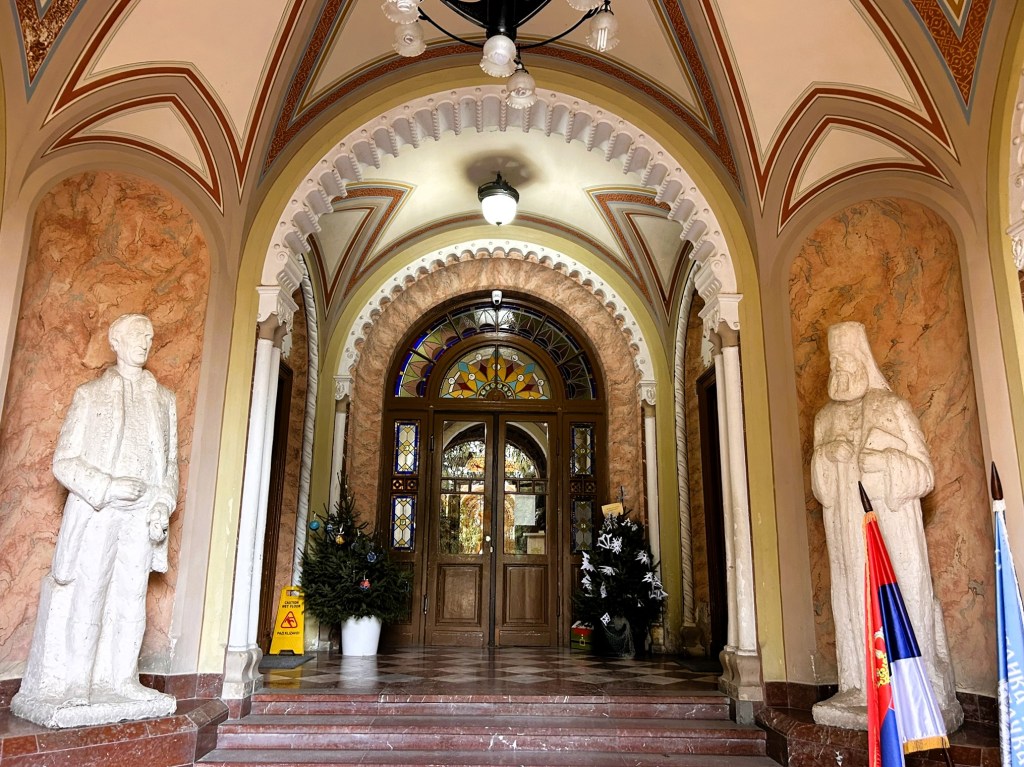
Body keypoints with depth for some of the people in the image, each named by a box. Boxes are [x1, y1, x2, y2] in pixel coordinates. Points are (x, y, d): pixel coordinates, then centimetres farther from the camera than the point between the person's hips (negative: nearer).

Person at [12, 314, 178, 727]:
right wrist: (106, 487, -15)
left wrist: (163, 506, -3)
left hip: (141, 518, 3)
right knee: (84, 599, -3)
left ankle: (120, 681, 13)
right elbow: (64, 460, 0)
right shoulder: (90, 394, 4)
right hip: (94, 514, -3)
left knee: (130, 600, 5)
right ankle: (70, 687, 7)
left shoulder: (163, 399, 13)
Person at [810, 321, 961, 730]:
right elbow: (819, 486, 14)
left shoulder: (894, 408, 4)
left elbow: (923, 471, 1)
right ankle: (864, 689, 7)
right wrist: (827, 456, -7)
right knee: (856, 601, 1)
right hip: (847, 529, 4)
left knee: (903, 597, -5)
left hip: (892, 524, -3)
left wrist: (884, 461, -17)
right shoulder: (825, 418, 15)